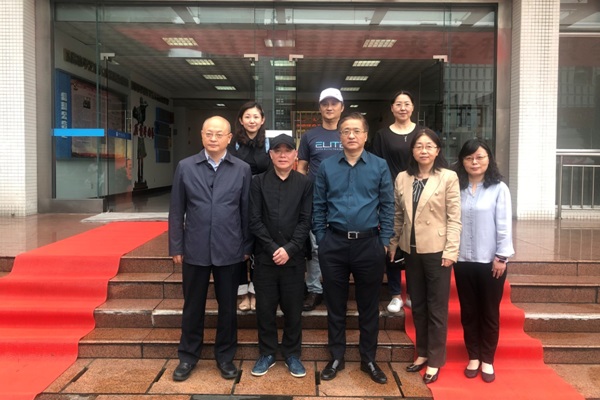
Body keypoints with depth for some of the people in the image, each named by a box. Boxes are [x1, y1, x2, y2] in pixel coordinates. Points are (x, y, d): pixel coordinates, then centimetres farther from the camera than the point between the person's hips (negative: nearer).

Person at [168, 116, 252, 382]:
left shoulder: (242, 169, 0)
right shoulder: (185, 167, 1)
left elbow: (247, 211, 1)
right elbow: (176, 211, 2)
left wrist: (247, 247, 1)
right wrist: (176, 247, 0)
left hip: (229, 251, 0)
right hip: (195, 250, 0)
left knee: (228, 307, 12)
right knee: (192, 307, 13)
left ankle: (225, 357, 30)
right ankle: (188, 356, 31)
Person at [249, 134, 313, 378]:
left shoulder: (305, 184, 3)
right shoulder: (258, 182, 2)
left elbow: (305, 221, -2)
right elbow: (255, 220, -2)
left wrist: (289, 249, -13)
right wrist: (272, 248, -11)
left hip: (293, 256, 0)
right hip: (265, 256, 0)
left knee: (293, 308, 8)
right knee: (265, 308, 9)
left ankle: (292, 354, 25)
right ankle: (267, 353, 25)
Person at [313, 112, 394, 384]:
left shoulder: (380, 166, 1)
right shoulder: (326, 166, 3)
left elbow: (387, 206, 2)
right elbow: (318, 206, 4)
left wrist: (384, 241, -2)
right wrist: (321, 239, 0)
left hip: (369, 244, 0)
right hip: (334, 244, 1)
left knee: (369, 306, 11)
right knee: (335, 305, 12)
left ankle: (368, 359, 28)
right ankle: (336, 357, 28)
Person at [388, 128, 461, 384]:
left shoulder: (449, 177, -6)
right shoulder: (402, 178, 6)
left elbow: (454, 218, -8)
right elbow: (397, 216, 9)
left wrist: (451, 251, -13)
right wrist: (392, 245, 6)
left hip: (436, 250, -4)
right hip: (411, 250, 4)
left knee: (436, 307, 6)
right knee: (418, 306, 15)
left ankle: (435, 360, 19)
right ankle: (422, 353, 30)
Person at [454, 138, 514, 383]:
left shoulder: (499, 188, -6)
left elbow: (504, 225, -7)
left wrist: (501, 256, -9)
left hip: (490, 261, -2)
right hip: (463, 260, 3)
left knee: (490, 312, 10)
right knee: (468, 312, 12)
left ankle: (487, 360, 26)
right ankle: (473, 357, 28)